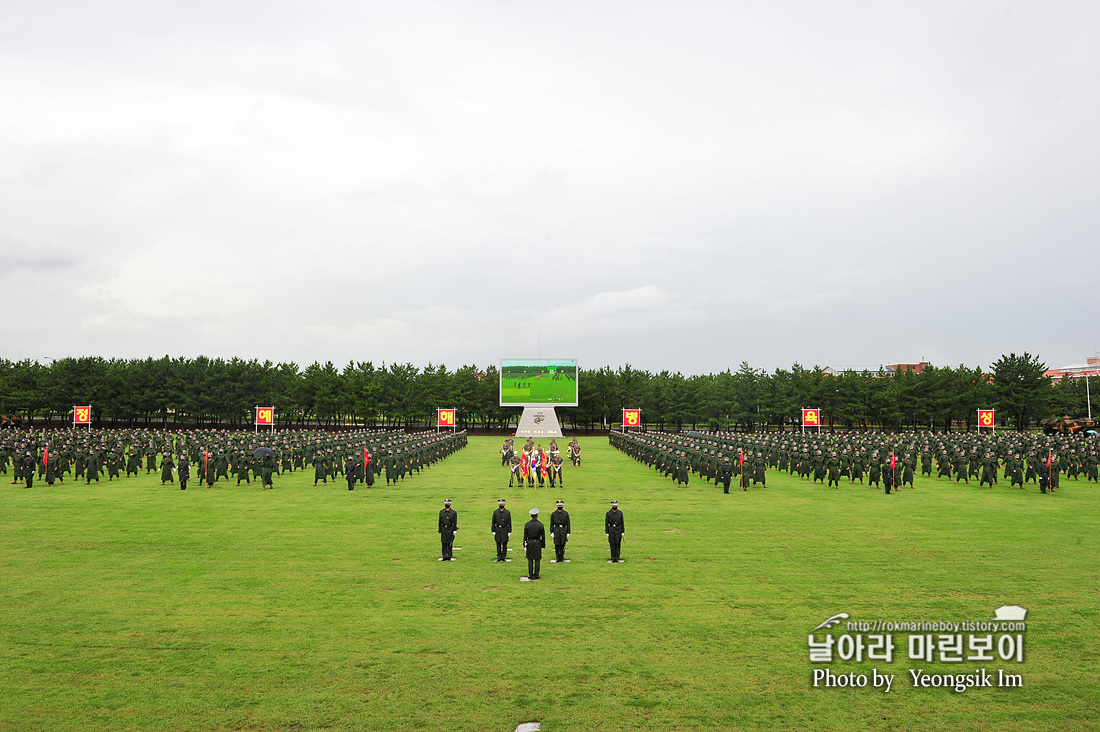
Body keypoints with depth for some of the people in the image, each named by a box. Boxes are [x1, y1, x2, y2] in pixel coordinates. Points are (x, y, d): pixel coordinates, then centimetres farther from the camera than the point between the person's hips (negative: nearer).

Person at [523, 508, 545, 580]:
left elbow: (525, 536, -1)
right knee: (537, 559, 5)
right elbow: (543, 536, -5)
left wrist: (525, 545, 6)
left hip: (529, 543, 1)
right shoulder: (540, 524, -8)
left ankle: (530, 575, 6)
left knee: (530, 559, 6)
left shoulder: (527, 524, -5)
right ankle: (536, 575, 5)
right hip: (538, 543, -1)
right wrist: (543, 545, 4)